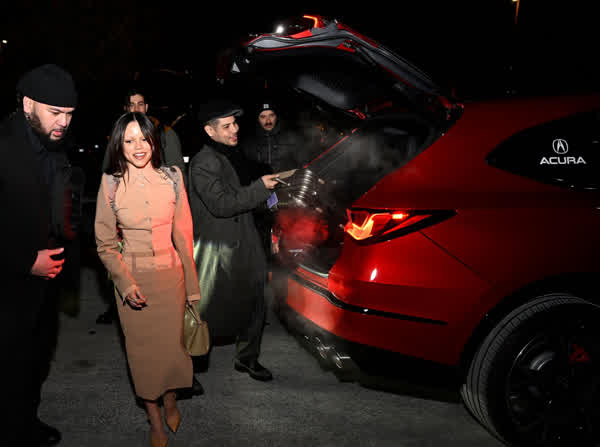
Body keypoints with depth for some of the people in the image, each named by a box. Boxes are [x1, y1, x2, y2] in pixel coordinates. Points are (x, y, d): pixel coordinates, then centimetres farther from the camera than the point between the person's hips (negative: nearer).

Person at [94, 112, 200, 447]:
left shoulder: (172, 178, -5)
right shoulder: (111, 184, -7)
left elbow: (183, 235, 0)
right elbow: (106, 244, -1)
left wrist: (192, 286, 1)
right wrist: (125, 283, -14)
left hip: (170, 276, 1)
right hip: (133, 279, 0)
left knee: (173, 342, 10)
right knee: (142, 348, 10)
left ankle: (171, 400, 39)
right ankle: (154, 418, 31)